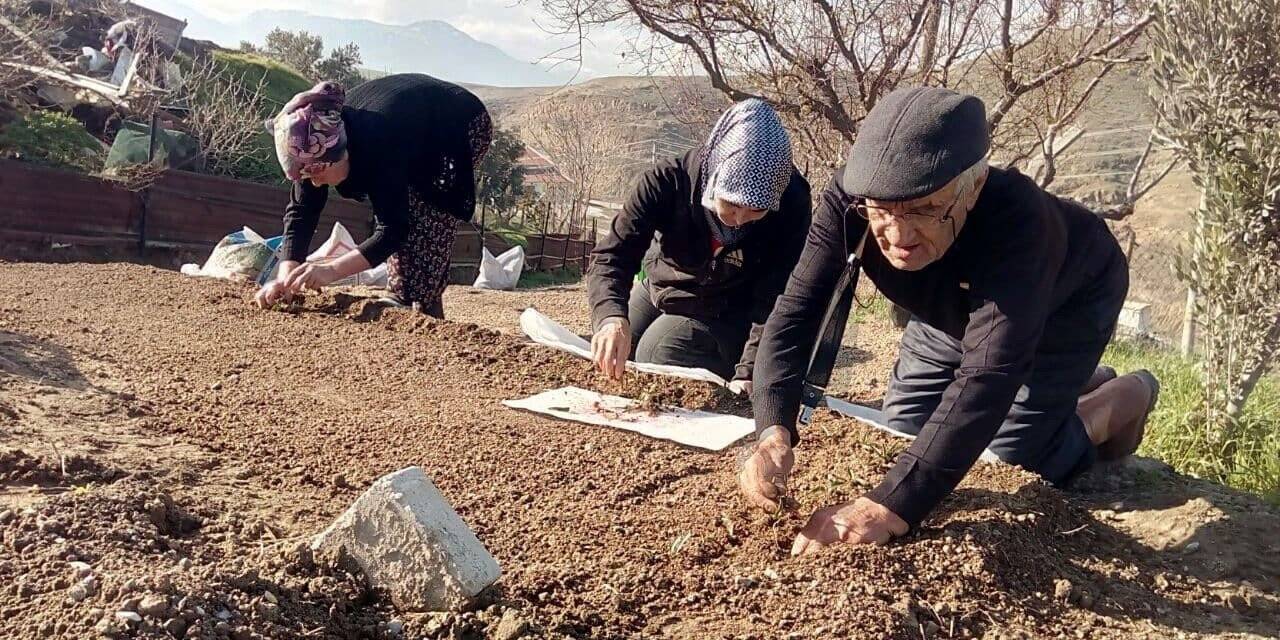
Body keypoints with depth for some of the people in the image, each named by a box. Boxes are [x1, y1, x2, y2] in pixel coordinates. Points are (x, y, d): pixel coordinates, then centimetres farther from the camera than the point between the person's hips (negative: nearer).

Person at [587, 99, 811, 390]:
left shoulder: (791, 205, -31)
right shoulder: (668, 181, -32)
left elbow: (774, 302, -28)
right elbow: (611, 256, -35)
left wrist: (749, 373, -40)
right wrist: (612, 317, -56)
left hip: (725, 316, -3)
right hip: (658, 291, 3)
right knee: (598, 365, 14)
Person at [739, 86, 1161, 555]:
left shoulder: (1015, 220, -46)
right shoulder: (849, 199, -34)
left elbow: (988, 374, -53)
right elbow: (797, 312, -38)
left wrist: (888, 508, -61)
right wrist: (774, 433, -56)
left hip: (1064, 305, -4)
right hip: (956, 307, 5)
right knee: (902, 429, 13)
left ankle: (1124, 397, 20)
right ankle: (1065, 384, 34)